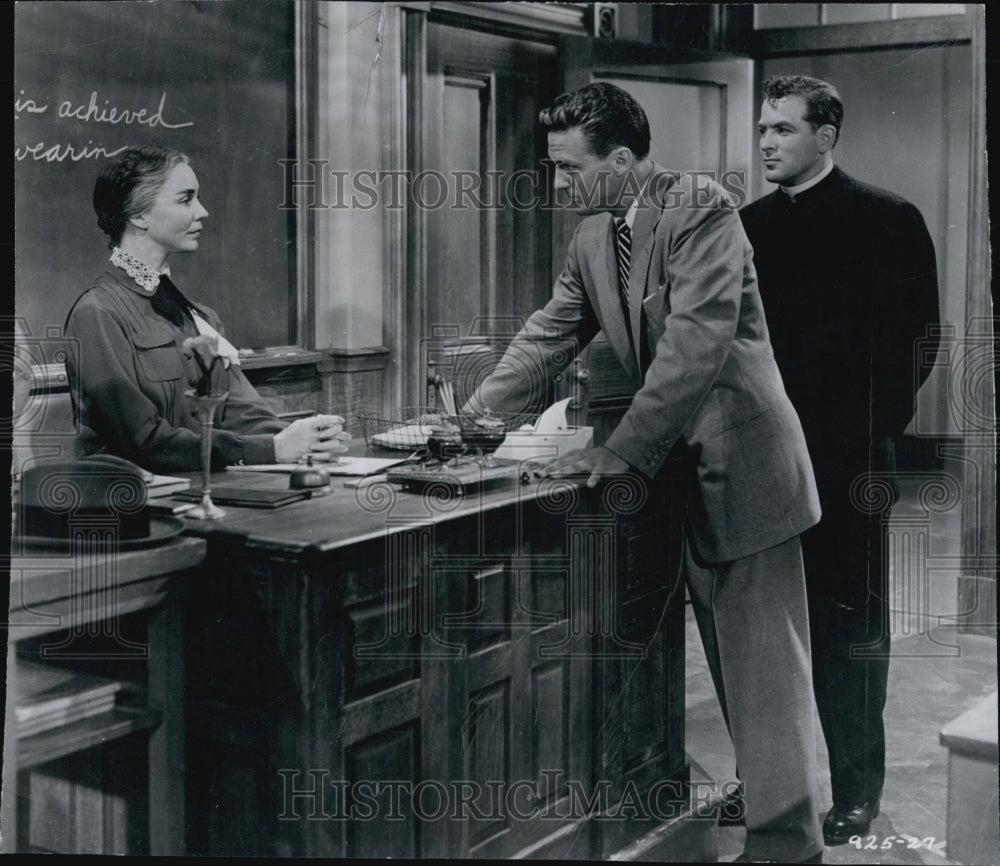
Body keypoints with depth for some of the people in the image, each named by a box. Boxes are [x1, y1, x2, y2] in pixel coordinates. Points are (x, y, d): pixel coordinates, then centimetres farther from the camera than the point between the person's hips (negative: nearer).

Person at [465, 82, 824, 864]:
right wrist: (472, 418, 3)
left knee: (765, 666, -4)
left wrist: (623, 450, -26)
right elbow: (550, 334, 12)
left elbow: (697, 339, -25)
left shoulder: (701, 208, -16)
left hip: (740, 461, -8)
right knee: (728, 661, 16)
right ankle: (766, 801, 29)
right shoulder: (592, 238, 8)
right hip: (683, 466, 8)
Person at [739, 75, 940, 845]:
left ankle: (857, 789, 15)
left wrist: (876, 437, -12)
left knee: (849, 625, 3)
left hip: (847, 462, -4)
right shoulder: (751, 226, 12)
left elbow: (915, 339, -5)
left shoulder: (886, 221, -2)